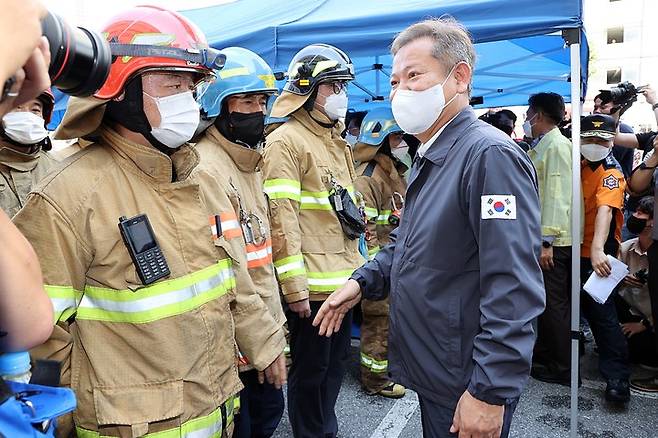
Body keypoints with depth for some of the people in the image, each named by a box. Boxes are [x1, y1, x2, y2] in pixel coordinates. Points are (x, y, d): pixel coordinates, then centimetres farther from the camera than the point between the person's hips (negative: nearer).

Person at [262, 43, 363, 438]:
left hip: (342, 280, 9)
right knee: (311, 368, 6)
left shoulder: (338, 142, 16)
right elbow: (281, 219, -18)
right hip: (311, 284, -9)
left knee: (337, 361, 20)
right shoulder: (285, 142, -12)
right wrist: (294, 286, -20)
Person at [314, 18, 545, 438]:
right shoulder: (427, 159, 10)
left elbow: (514, 289, -26)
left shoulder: (491, 155, -21)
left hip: (469, 387, -9)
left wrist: (491, 391, -24)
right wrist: (362, 281, 4)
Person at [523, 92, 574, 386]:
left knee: (554, 305, 0)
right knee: (543, 301, 18)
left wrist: (547, 241, -23)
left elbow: (557, 195, -21)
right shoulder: (539, 147, 15)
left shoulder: (557, 145, -13)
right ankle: (543, 355, 33)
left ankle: (564, 368, 13)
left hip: (552, 241, -9)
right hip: (540, 238, 9)